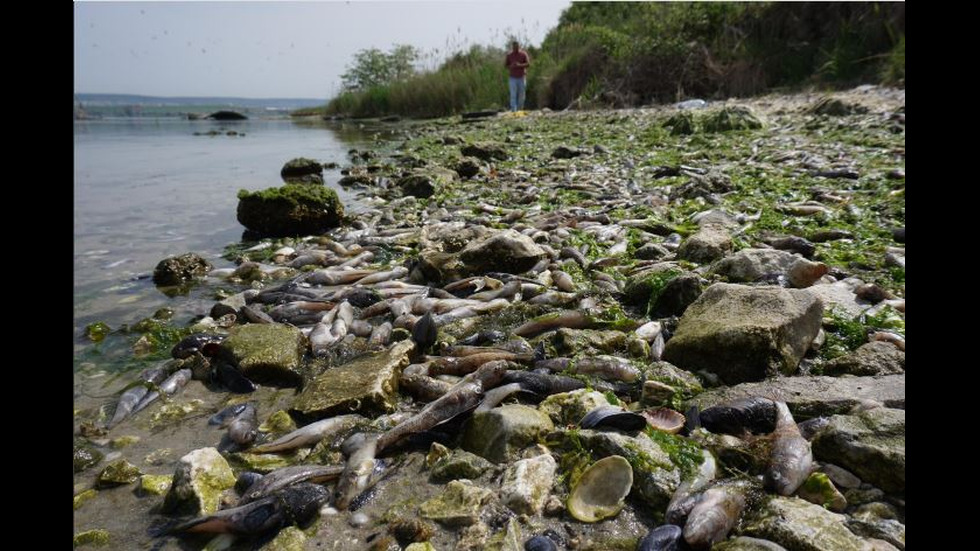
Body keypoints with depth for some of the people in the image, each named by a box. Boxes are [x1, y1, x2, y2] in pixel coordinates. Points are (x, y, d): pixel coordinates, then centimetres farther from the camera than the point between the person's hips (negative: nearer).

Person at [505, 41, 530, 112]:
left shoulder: (523, 54, 1)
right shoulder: (509, 55, 6)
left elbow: (528, 63, -4)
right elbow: (506, 65, 10)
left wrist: (519, 65, -20)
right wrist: (511, 67, -13)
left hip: (522, 77, 0)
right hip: (513, 78, 0)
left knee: (521, 95, 4)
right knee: (513, 95, -9)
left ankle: (520, 109, 14)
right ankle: (513, 111, -12)